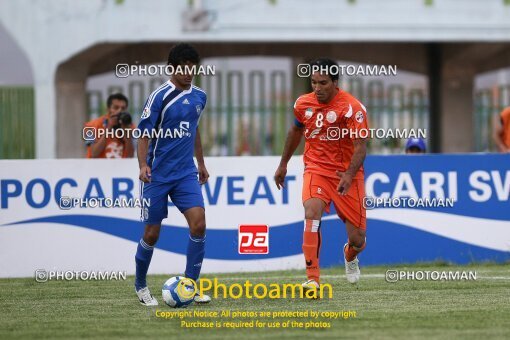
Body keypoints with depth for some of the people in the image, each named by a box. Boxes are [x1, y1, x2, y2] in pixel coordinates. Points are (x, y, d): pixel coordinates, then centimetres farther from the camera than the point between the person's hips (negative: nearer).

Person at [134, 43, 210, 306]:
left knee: (198, 223, -13)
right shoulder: (160, 97, -11)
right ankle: (140, 285, 23)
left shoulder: (199, 97, 7)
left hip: (186, 173, 4)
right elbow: (144, 133, -11)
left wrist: (201, 163, 27)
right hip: (157, 175, -4)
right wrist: (143, 165, -24)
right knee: (152, 233, 2)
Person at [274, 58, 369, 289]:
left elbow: (360, 147, -19)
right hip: (316, 169, 2)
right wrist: (283, 164, 27)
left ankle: (350, 257, 42)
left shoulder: (352, 107, -16)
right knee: (312, 212, -30)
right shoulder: (303, 104, -1)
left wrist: (349, 175, -35)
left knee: (357, 240, 1)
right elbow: (296, 131, 20)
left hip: (346, 174, -2)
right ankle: (312, 278, -29)